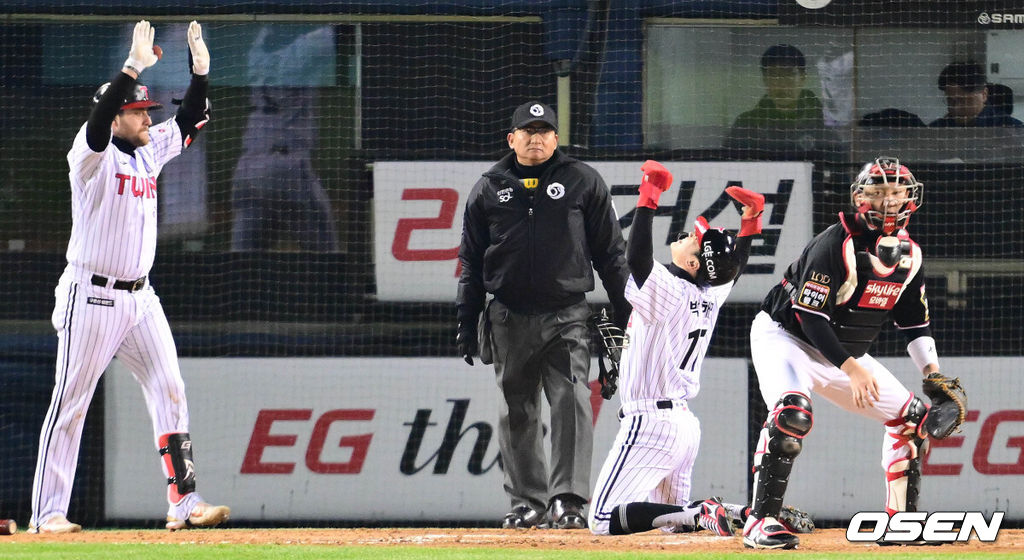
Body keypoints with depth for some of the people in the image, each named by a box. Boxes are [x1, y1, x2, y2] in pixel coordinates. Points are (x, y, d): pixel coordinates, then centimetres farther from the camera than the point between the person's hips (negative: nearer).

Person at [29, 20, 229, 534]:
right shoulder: (93, 154, -10)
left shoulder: (151, 150, 11)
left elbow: (190, 121, 11)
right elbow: (101, 118, -29)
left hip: (139, 298, 7)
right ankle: (47, 513, 0)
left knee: (169, 390, -2)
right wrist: (133, 68, -36)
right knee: (70, 402, -3)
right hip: (92, 297, -7)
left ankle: (184, 501, -3)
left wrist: (200, 70, -3)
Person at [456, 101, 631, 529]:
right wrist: (466, 322, 7)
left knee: (571, 405, -14)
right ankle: (527, 502, 16)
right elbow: (471, 261, 12)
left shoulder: (583, 182, 6)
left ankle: (567, 501, -16)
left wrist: (625, 312, 1)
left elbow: (610, 252, 6)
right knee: (516, 413, 7)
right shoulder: (488, 189, 10)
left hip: (566, 313, -2)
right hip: (509, 317, 2)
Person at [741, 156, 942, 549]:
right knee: (792, 413, -34)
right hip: (784, 336, -8)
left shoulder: (909, 255, -2)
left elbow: (914, 323, 8)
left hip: (845, 353, 8)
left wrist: (932, 370, -7)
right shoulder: (836, 244, -25)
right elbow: (810, 314, -27)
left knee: (912, 416, 5)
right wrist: (851, 368, -32)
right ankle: (761, 523, -32)